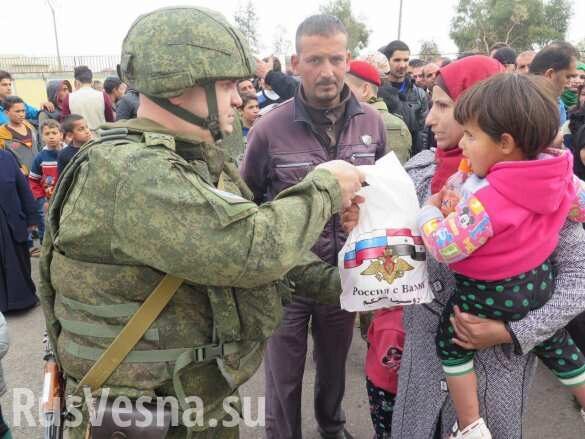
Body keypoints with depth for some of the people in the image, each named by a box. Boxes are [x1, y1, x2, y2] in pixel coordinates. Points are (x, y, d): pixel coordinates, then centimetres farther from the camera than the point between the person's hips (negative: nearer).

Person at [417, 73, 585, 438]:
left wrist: (429, 210, -10)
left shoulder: (486, 200, -34)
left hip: (492, 294, -7)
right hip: (541, 279, 7)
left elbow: (445, 247, -27)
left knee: (450, 343, 14)